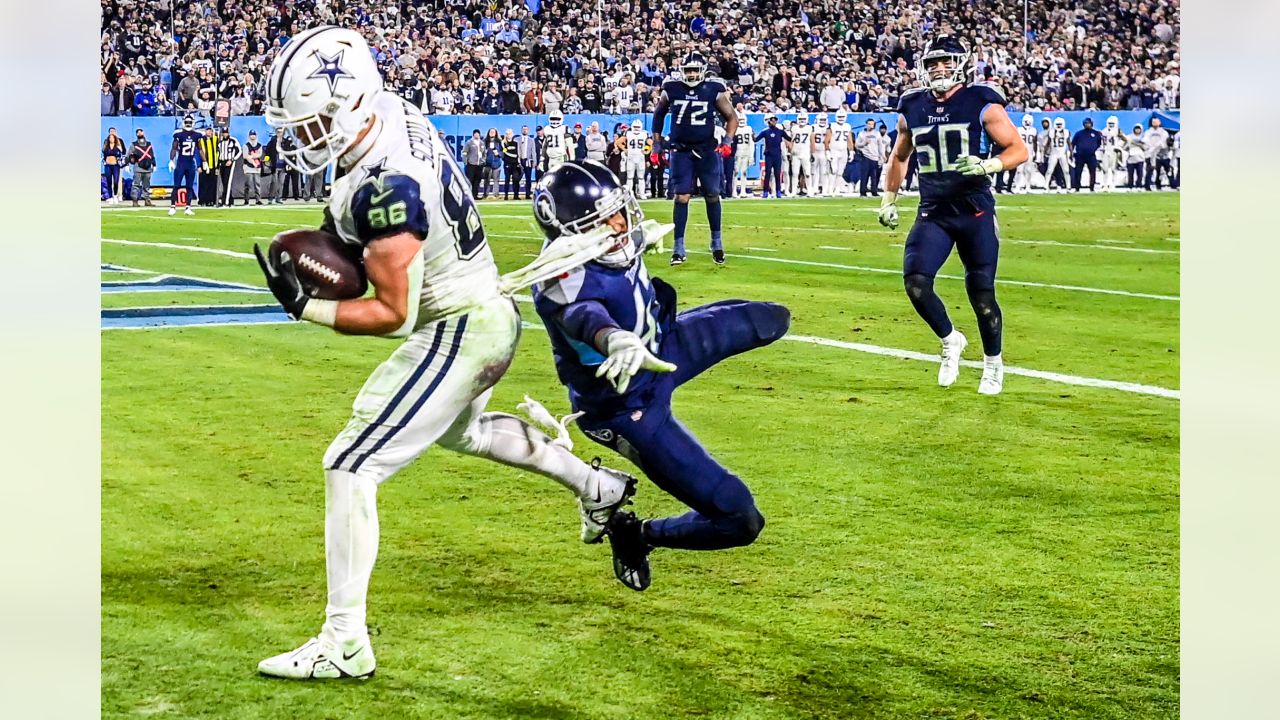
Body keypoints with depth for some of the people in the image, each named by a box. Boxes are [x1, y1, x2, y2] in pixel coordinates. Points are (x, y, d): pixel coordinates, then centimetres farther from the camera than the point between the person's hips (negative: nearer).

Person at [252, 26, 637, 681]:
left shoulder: (384, 187, -31)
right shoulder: (394, 113, -5)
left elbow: (394, 313, -26)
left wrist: (304, 306, -22)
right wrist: (343, 231, 5)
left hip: (457, 333, -10)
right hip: (489, 313, 10)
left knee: (350, 466, -9)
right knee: (461, 431, 37)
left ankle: (344, 644, -7)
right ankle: (597, 486, 53)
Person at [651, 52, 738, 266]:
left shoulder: (714, 90, -5)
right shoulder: (671, 89, -2)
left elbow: (731, 116, 4)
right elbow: (659, 113, 15)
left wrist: (727, 142, -9)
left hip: (707, 151, 0)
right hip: (681, 151, 0)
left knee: (712, 196, 7)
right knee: (681, 197, -5)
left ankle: (717, 241, 23)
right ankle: (679, 247, -1)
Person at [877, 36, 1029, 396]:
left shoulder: (981, 103, -6)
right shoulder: (912, 108, 8)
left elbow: (1019, 150, -5)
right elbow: (899, 157, 25)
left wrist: (987, 166, -23)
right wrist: (888, 200, 19)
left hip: (975, 213, -3)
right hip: (932, 214, 4)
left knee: (981, 294, -1)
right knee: (915, 282, -15)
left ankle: (993, 363, 23)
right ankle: (950, 341, 11)